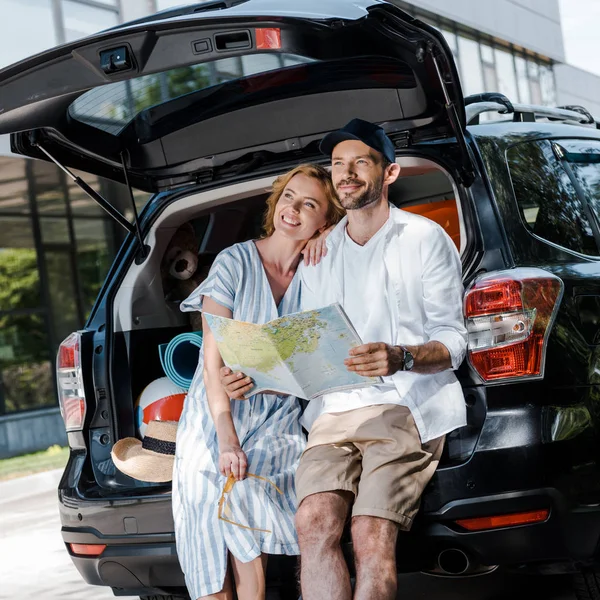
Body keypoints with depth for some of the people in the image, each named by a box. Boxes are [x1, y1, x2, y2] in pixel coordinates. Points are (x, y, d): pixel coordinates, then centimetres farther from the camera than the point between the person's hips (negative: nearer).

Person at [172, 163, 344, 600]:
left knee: (246, 492, -26)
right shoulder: (235, 262, -3)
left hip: (277, 417, 1)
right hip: (216, 418, -1)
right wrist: (226, 438, -21)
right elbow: (213, 358, -9)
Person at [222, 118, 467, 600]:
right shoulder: (320, 254, 22)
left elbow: (453, 343, 2)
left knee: (371, 537, -25)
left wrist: (401, 359, -20)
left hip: (409, 404, -4)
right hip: (336, 410, 4)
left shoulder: (425, 239, 8)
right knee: (315, 522, -24)